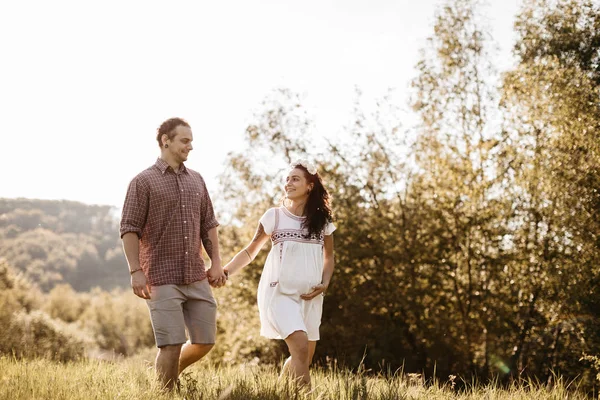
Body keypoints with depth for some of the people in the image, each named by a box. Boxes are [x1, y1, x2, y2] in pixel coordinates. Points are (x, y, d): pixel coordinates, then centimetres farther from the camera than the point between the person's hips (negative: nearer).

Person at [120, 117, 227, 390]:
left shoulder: (196, 180, 14)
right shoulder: (144, 181, -3)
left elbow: (209, 224, 18)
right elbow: (129, 229, -7)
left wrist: (216, 262, 7)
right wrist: (136, 271, -16)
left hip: (197, 277, 6)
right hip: (162, 278, -6)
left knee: (205, 341, 8)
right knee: (171, 344, -7)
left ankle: (170, 373, 32)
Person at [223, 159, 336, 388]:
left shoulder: (322, 220, 7)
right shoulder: (274, 216, 0)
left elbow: (328, 257, 18)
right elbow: (250, 252, 5)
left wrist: (325, 283, -1)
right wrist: (224, 271, -9)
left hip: (309, 296, 4)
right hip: (280, 292, -4)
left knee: (304, 357, 8)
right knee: (300, 346, -23)